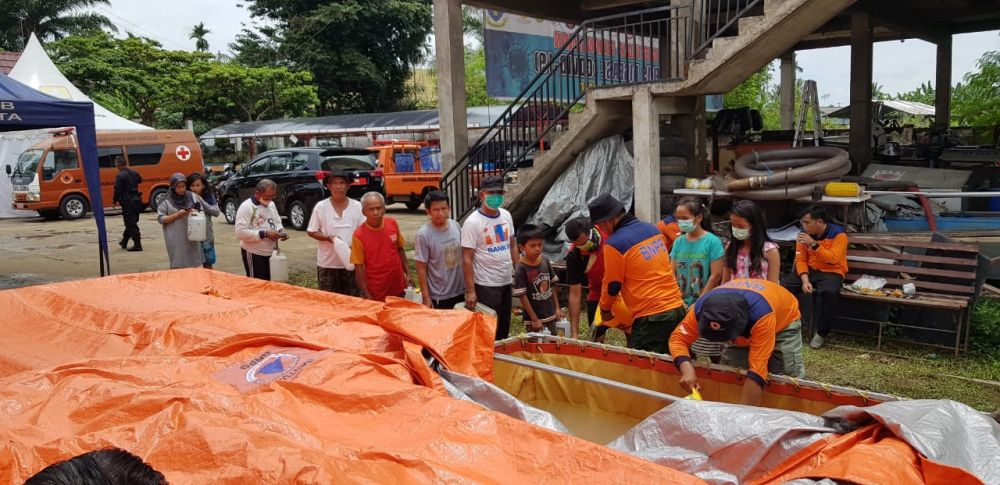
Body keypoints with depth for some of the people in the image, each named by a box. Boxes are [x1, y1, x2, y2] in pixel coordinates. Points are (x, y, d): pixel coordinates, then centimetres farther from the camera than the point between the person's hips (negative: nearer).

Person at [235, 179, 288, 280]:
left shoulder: (271, 204, 9)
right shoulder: (246, 206, -15)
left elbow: (277, 222, 21)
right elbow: (240, 232, -23)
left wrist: (281, 231, -3)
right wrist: (264, 234, -26)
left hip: (270, 252, 7)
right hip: (253, 254, -7)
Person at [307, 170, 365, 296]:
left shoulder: (357, 206, 0)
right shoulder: (321, 207, -4)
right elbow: (311, 231, 1)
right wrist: (329, 238, -15)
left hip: (351, 262, 1)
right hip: (327, 264, -1)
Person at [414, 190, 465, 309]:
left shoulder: (456, 226, -1)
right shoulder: (424, 234, -17)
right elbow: (421, 268, -13)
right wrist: (426, 298, -12)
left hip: (460, 292, 5)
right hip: (439, 297, -5)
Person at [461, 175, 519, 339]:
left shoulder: (506, 215, 5)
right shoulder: (473, 222, -15)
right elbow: (467, 258, -16)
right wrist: (470, 291, -19)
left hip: (506, 282, 7)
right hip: (486, 285, -7)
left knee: (504, 328, 19)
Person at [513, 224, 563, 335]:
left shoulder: (545, 261, -1)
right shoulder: (521, 269, -17)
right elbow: (522, 296, -15)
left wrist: (557, 308, 8)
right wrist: (534, 320, -15)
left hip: (550, 316, 6)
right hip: (534, 319, -5)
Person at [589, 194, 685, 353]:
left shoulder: (614, 244, -13)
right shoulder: (653, 229, 10)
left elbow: (612, 285, -3)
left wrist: (605, 309, 16)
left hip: (651, 318, -8)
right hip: (678, 309, 8)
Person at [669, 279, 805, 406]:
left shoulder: (761, 314, -47)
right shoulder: (701, 309, -36)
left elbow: (758, 370, -48)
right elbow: (677, 338, -27)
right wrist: (687, 370, -47)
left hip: (784, 320, -3)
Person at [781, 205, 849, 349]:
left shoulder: (838, 234, -12)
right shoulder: (804, 234, 1)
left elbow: (833, 259, -24)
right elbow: (801, 260, -2)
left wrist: (814, 244, -30)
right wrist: (805, 280, -17)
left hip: (831, 273, -4)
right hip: (810, 271, 4)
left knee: (829, 292, -38)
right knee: (783, 285, -21)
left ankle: (821, 332, -18)